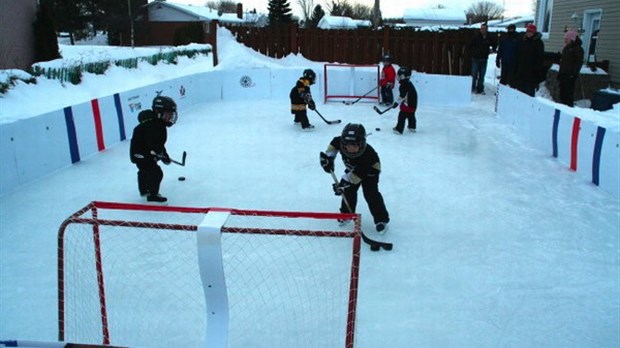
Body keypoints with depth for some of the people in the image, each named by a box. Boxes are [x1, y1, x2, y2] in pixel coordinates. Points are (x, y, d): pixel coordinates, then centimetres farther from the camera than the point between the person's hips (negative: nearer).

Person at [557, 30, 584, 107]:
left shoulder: (577, 48, -6)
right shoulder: (566, 48, 20)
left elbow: (579, 62, -12)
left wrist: (574, 73, -19)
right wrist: (560, 73, 20)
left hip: (570, 75, -9)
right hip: (563, 74, 9)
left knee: (568, 92, -10)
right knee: (562, 92, 10)